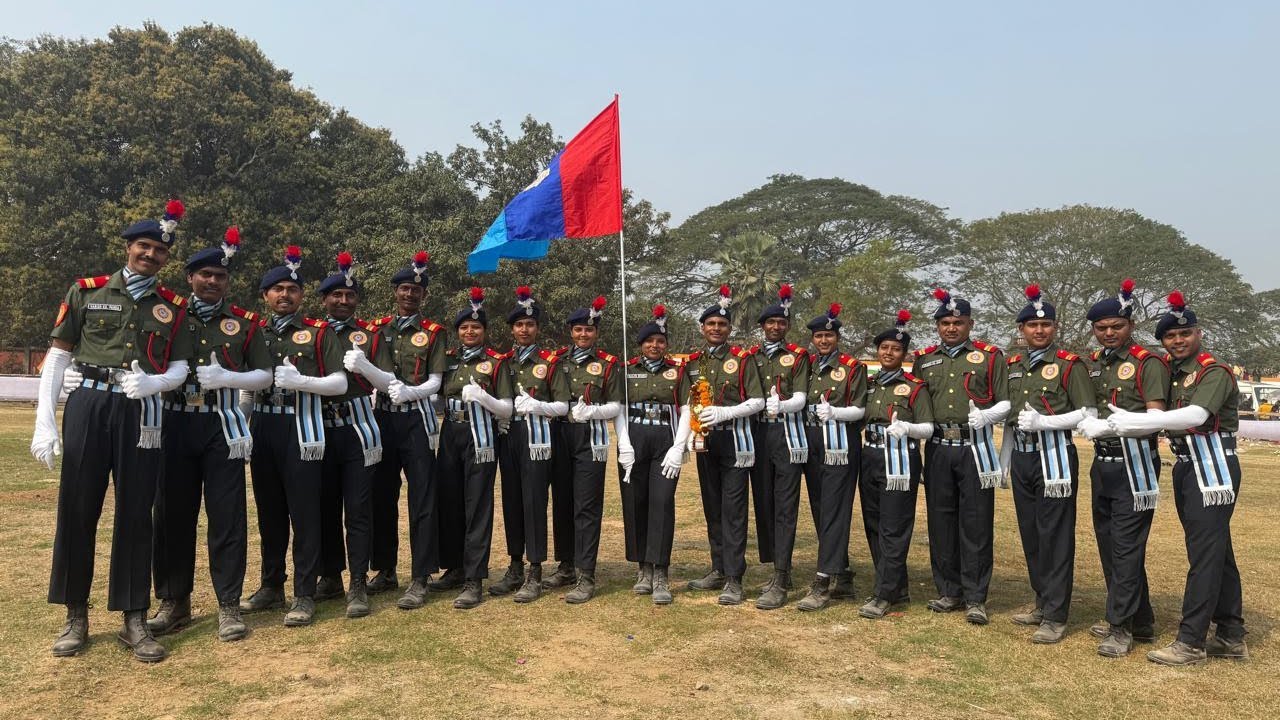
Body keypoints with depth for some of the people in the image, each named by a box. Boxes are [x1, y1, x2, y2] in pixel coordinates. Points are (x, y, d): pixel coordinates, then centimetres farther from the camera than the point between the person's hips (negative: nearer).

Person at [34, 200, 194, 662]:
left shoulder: (174, 307, 8)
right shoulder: (86, 291, 6)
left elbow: (180, 367, 6)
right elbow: (57, 357, 4)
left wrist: (153, 382, -17)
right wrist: (44, 423, -4)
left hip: (142, 413, 0)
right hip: (88, 406, 0)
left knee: (136, 514, 3)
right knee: (77, 510, 4)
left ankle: (135, 620, 13)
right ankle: (76, 617, 20)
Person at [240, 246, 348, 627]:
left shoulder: (319, 331, 2)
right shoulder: (253, 331, 13)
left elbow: (340, 384, -4)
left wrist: (300, 380, -19)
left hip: (301, 428, -4)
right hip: (263, 427, 4)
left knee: (304, 513, -2)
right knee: (268, 511, 12)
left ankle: (305, 595, 4)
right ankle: (271, 586, 25)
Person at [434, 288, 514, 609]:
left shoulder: (496, 362, 0)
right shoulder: (448, 360, 12)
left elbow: (506, 410, -3)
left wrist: (482, 396, -21)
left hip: (480, 437, -5)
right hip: (450, 436, 5)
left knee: (478, 507, -5)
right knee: (449, 502, 10)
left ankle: (474, 581, -3)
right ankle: (455, 566, 27)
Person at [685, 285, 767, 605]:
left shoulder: (743, 359, -3)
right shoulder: (693, 362, 11)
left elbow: (758, 402, -6)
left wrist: (724, 413, -18)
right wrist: (691, 430, -1)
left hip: (734, 440, -5)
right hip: (705, 442, 5)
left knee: (733, 509, -5)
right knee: (712, 507, 12)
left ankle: (734, 579, -2)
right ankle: (719, 569, 23)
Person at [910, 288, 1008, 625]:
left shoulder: (991, 356, 3)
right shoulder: (923, 359, 12)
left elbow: (1006, 402, 2)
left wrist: (986, 415, -17)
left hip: (975, 448, -3)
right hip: (938, 448, 3)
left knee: (976, 524, -1)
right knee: (941, 522, 8)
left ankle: (975, 598, 8)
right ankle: (949, 591, 20)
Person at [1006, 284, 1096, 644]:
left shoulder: (1070, 365, -5)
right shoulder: (1013, 367, 13)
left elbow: (1089, 414, -10)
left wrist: (1043, 421, -20)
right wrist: (1004, 461, 17)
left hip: (1054, 456, -6)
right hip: (1021, 457, 7)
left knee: (1055, 536, -4)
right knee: (1029, 534, 12)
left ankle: (1055, 617, 2)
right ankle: (1043, 603, 26)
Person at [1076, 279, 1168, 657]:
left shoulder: (1148, 363, -9)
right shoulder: (1092, 364, 11)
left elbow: (1155, 417, -19)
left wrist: (1110, 425, -30)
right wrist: (1087, 423, -2)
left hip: (1135, 464, -8)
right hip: (1102, 464, 8)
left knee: (1126, 546, -5)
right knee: (1108, 545, 13)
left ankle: (1120, 628, 3)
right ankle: (1140, 621, 27)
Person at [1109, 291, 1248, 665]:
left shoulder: (1215, 372, -13)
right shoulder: (1174, 373, 13)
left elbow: (1196, 415, -28)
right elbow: (1166, 418, 10)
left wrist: (1135, 421, -31)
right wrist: (1120, 424, -6)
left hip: (1213, 466, -9)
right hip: (1188, 466, 9)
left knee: (1204, 554, -5)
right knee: (1218, 552, 15)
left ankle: (1191, 641, 0)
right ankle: (1231, 637, 25)